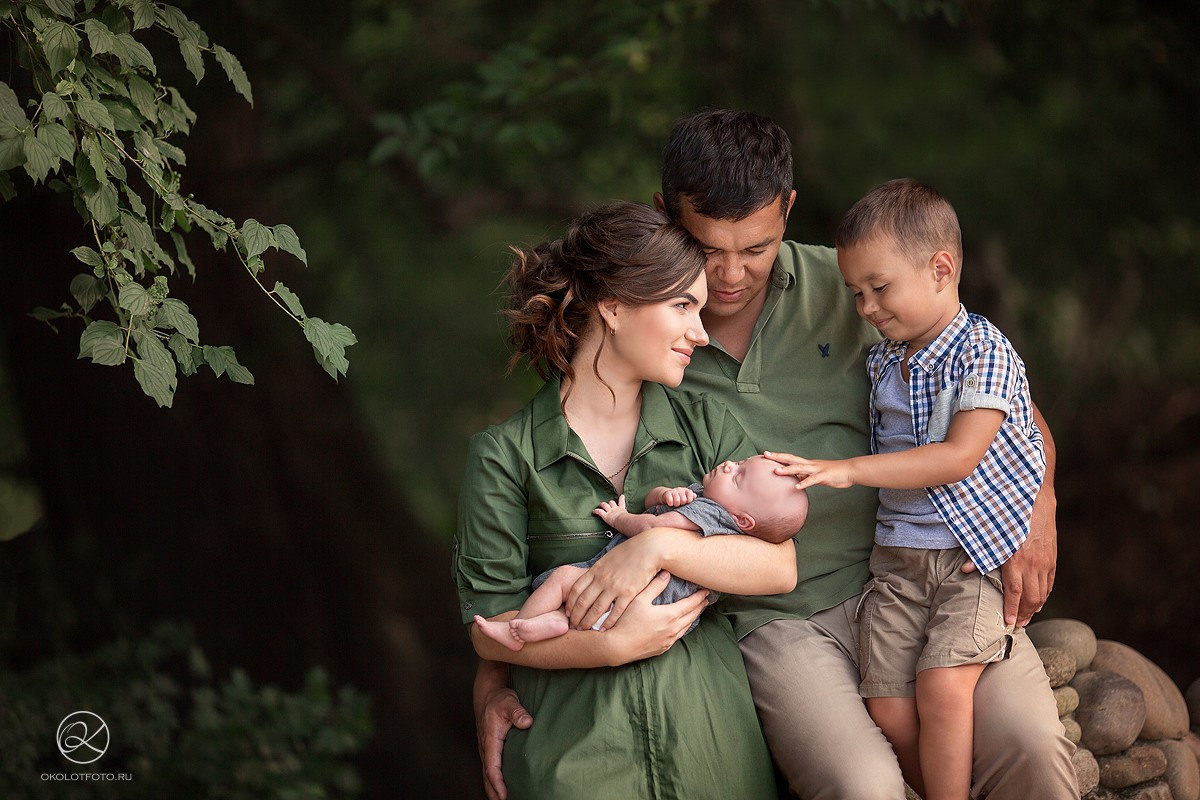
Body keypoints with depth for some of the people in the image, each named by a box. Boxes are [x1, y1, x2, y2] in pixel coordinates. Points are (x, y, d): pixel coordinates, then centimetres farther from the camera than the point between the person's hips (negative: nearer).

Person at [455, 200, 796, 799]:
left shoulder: (707, 427, 8)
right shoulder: (506, 454, -2)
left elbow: (779, 565, -3)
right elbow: (488, 629, -5)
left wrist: (660, 544, -16)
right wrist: (612, 644, -17)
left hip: (712, 742, 3)